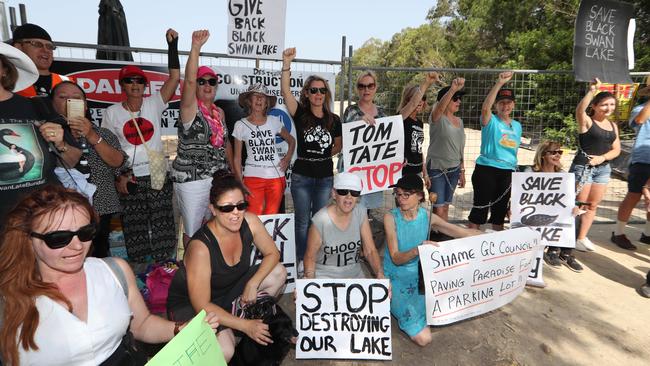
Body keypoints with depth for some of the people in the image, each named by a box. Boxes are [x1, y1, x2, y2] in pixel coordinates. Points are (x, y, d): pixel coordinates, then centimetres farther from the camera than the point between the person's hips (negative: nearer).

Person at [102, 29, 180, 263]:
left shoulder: (154, 104, 1)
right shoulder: (112, 113, 1)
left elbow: (174, 77, -9)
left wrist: (172, 45, -13)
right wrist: (118, 176, -5)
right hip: (129, 178, 0)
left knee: (163, 228, 4)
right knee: (134, 231, 8)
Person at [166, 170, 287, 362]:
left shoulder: (250, 221, -19)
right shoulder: (200, 247, -33)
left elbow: (272, 253, -4)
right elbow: (201, 305, -28)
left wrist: (253, 284, -19)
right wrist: (245, 326, -26)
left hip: (229, 291, 6)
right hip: (189, 303, -6)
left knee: (278, 272, -9)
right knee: (224, 351, -30)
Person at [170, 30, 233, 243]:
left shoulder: (219, 112, 12)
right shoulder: (190, 107, -6)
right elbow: (189, 80, -24)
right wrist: (196, 47, -33)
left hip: (219, 178, 6)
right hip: (192, 179, -5)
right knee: (193, 231, 4)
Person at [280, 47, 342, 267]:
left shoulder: (333, 120, 3)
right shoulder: (300, 114, -4)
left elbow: (338, 146, 18)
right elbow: (285, 92, -20)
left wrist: (325, 155, 4)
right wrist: (287, 63, -29)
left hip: (325, 176, 2)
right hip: (302, 176, -2)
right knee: (303, 222, 8)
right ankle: (302, 261, 22)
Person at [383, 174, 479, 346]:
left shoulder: (428, 217, -4)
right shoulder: (391, 217, -15)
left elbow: (464, 233, -2)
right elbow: (396, 258, -20)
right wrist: (417, 250, -39)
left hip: (419, 277, 5)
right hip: (395, 280, -5)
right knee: (423, 337, -15)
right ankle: (396, 305, 11)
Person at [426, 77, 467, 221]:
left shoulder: (459, 121, 9)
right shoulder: (437, 118, -10)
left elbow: (460, 148, 14)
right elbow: (440, 107, -35)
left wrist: (462, 171, 15)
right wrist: (452, 89, -51)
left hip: (454, 169, 6)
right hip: (437, 168, -6)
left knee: (446, 207, 15)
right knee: (438, 209, -4)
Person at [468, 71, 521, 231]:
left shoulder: (517, 126, 13)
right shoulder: (491, 121, -4)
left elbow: (515, 150, 20)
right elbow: (485, 107, -26)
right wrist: (499, 83, -29)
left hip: (508, 172, 6)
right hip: (486, 169, -6)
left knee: (500, 209, 15)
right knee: (480, 207, -2)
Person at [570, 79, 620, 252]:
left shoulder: (613, 125, 11)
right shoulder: (586, 121, -7)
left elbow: (616, 149, 9)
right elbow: (579, 110, -30)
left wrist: (602, 157, -9)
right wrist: (592, 91, -38)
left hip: (603, 168, 7)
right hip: (583, 166, -6)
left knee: (592, 205, 12)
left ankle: (582, 237, 23)